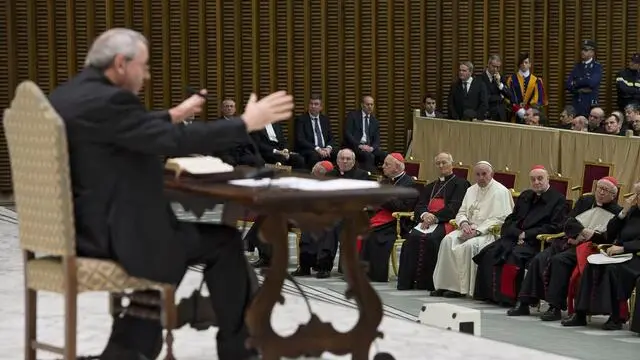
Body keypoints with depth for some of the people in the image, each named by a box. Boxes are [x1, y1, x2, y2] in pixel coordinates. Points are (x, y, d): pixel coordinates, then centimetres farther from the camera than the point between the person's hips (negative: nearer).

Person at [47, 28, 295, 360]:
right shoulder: (107, 100, -19)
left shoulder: (65, 95, 11)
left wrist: (173, 116, 31)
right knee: (223, 242, 5)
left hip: (79, 227, 10)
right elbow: (175, 142, -23)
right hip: (111, 235, -10)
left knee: (165, 235, 31)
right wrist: (246, 123, -15)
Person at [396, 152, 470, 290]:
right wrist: (425, 214, -8)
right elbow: (420, 205, 17)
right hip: (428, 221, 5)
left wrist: (435, 217, -15)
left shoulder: (461, 184, 11)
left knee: (430, 238, -35)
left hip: (446, 222, -5)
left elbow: (455, 207, -4)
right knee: (413, 236, -27)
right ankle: (408, 280, -30)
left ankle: (427, 282, -32)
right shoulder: (430, 187, 31)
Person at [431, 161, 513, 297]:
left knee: (470, 245, -34)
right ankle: (446, 284, -22)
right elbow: (461, 212, 19)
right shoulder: (471, 190, 18)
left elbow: (500, 219, -13)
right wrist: (464, 223, -7)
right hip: (470, 229, 7)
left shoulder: (501, 192, -5)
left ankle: (463, 288, -26)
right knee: (448, 240, -21)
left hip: (489, 232, -7)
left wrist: (477, 231, -20)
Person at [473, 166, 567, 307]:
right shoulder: (525, 196, 22)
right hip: (515, 237, 6)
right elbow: (511, 219, 19)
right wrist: (518, 234, -5)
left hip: (536, 242, -6)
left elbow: (554, 227, -8)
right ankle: (490, 293, -15)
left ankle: (508, 296, -24)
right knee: (489, 253, -18)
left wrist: (526, 234, -12)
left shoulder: (558, 199, 2)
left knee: (513, 255, -33)